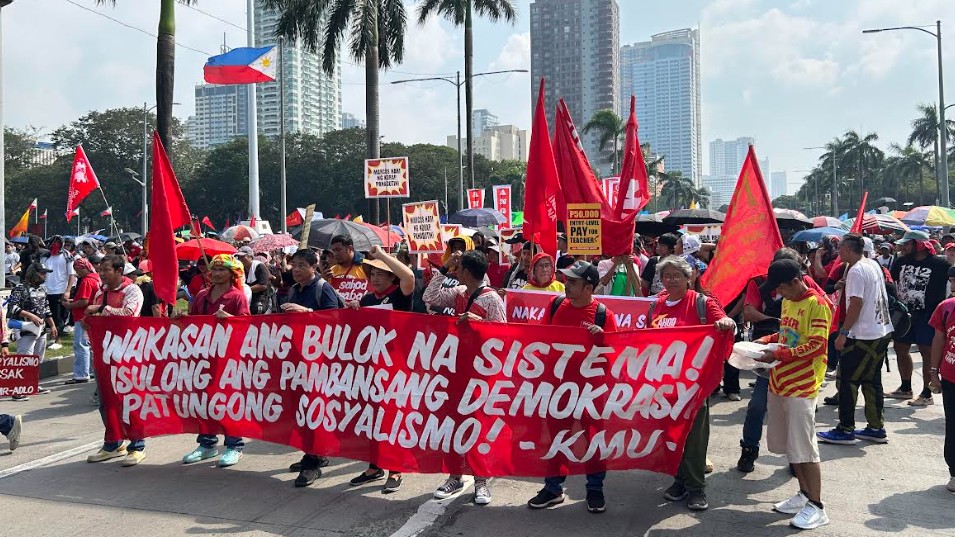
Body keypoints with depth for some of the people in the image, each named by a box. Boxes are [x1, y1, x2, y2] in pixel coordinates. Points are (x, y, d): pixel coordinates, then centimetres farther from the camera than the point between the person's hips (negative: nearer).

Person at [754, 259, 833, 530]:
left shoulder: (817, 304, -13)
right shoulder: (788, 302, 13)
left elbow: (816, 346, -19)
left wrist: (777, 354, -20)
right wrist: (768, 339, 8)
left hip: (802, 385, -8)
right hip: (779, 381, 9)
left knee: (803, 446, -4)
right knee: (787, 444, 14)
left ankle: (816, 507, 6)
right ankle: (804, 494, 27)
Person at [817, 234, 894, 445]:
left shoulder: (856, 271, -16)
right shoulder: (874, 264, 11)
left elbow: (856, 303, -20)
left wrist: (843, 333, -17)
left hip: (864, 336, -9)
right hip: (883, 332, 9)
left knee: (847, 381, -3)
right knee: (872, 381, 15)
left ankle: (845, 430, 1)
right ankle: (876, 428, 21)